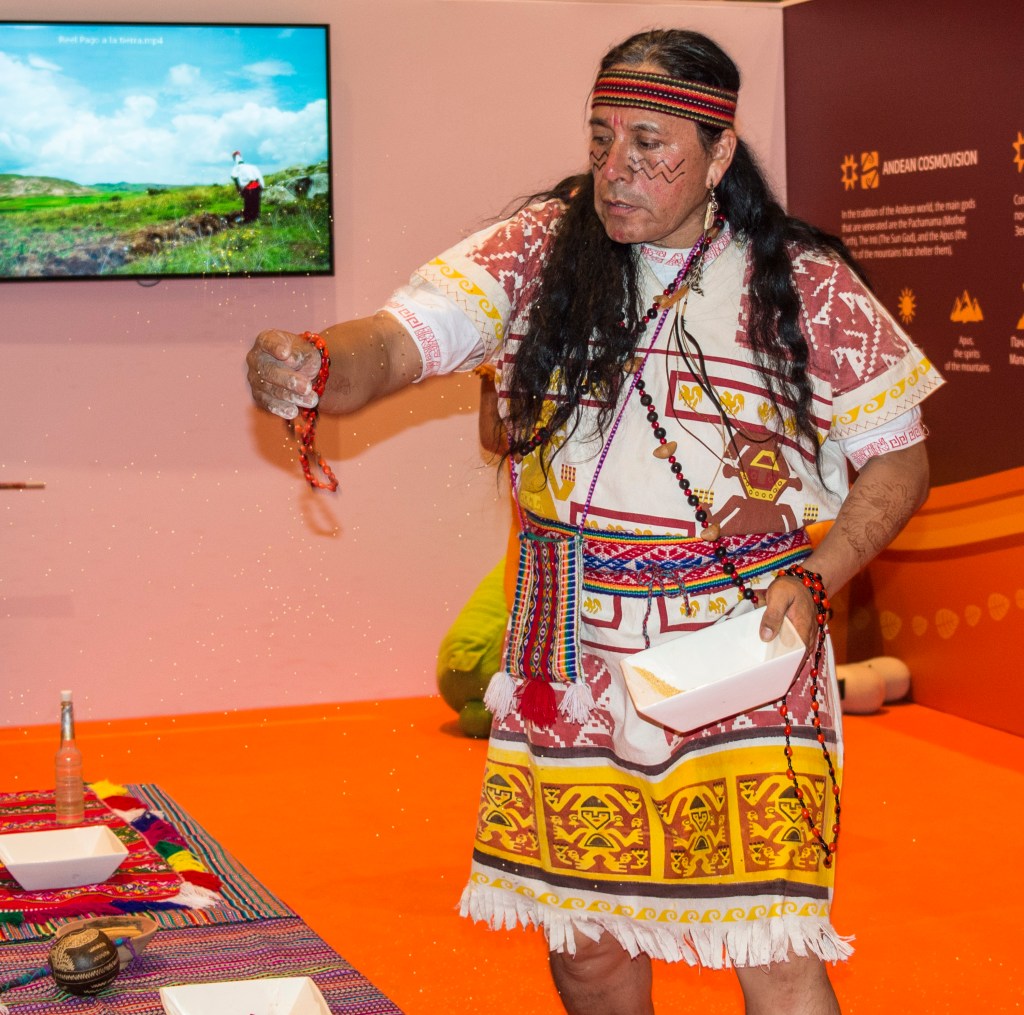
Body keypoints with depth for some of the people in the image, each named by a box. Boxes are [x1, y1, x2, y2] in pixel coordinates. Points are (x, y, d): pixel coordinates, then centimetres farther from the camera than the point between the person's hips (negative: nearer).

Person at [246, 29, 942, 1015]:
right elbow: (396, 340, -11)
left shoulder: (803, 283, -1)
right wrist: (313, 366, -34)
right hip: (571, 657, 2)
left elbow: (898, 458, 6)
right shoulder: (541, 247, 1)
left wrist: (813, 579, -9)